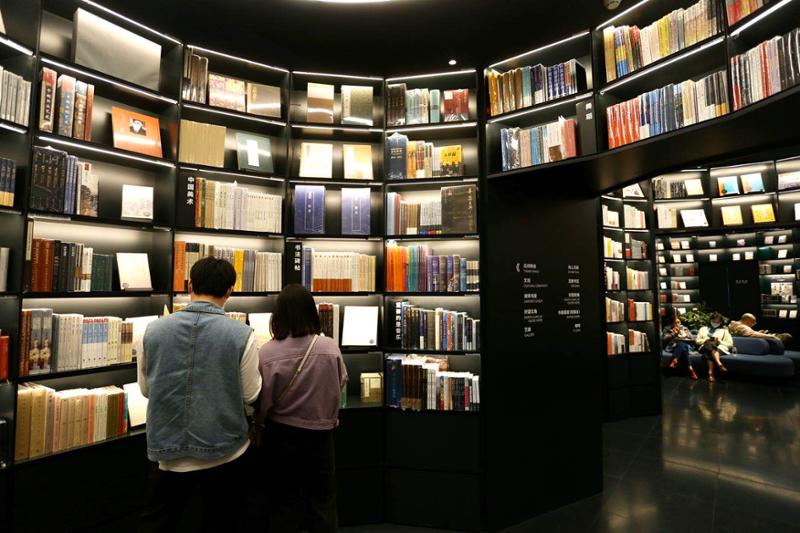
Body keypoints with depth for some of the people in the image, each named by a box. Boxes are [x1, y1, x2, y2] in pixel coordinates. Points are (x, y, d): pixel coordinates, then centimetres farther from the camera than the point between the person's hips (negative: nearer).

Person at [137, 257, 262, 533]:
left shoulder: (153, 330, -8)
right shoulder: (242, 334, -18)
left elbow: (145, 388, 5)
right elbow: (250, 395, -9)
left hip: (169, 451, 2)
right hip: (224, 452, -1)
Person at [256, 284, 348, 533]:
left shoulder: (267, 352, -18)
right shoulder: (329, 347, -15)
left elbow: (263, 401, -12)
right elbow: (341, 382, 1)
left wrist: (259, 420, 9)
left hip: (281, 435, 0)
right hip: (320, 434, 1)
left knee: (284, 501, 19)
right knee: (322, 499, 19)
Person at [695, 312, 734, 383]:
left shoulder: (724, 330, 24)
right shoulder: (703, 329, 26)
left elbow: (730, 344, 14)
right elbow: (697, 341, 18)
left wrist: (719, 341, -4)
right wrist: (706, 339, -1)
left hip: (720, 348, 0)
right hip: (705, 347, 0)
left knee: (709, 353, -39)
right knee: (709, 343, -40)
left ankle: (710, 373, -55)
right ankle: (719, 364, -56)